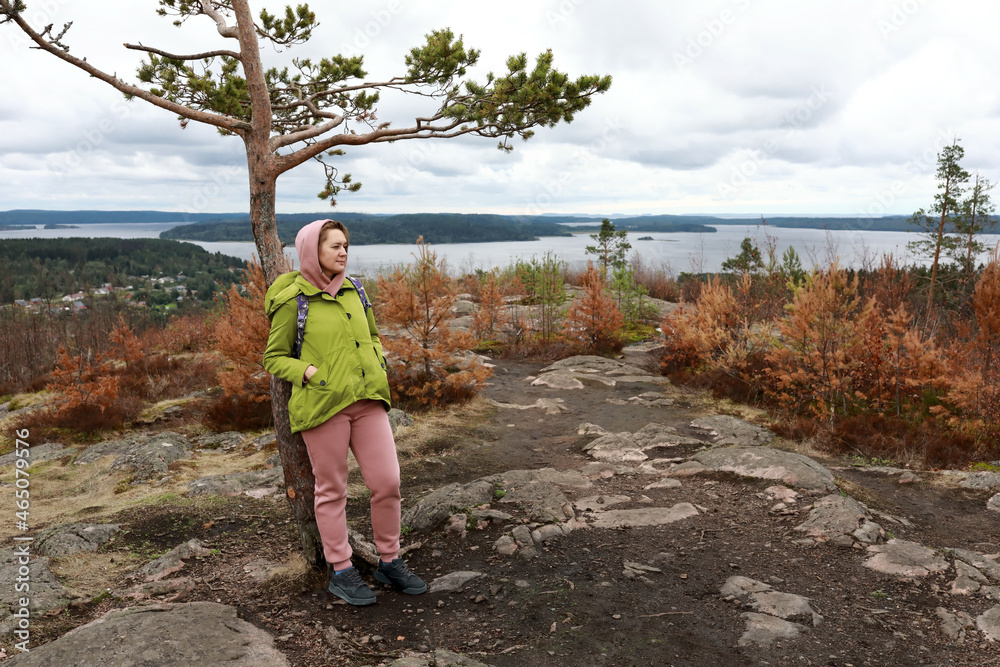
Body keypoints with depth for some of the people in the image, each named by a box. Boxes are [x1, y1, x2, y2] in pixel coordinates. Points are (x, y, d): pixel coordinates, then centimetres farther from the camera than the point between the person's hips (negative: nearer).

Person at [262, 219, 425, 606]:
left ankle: (389, 562, 22)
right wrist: (310, 373, -15)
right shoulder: (293, 302, -6)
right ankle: (340, 571, 23)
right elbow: (274, 358, -1)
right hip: (322, 405, -5)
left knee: (387, 482, 3)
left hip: (367, 401, 5)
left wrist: (379, 363, 6)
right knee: (332, 490, 7)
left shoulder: (354, 291, 10)